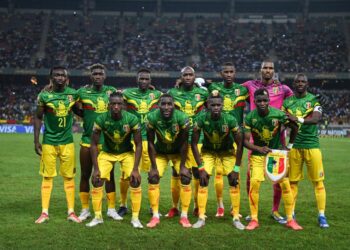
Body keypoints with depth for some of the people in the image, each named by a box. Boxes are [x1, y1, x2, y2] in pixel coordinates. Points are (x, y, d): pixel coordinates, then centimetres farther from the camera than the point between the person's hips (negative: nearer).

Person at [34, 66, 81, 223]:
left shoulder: (73, 94, -1)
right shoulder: (44, 95, -6)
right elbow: (38, 118, 1)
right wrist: (36, 141, -2)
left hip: (67, 141, 2)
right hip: (49, 141, -1)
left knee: (69, 177, 4)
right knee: (47, 176, 3)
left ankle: (71, 212, 11)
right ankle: (44, 212, 10)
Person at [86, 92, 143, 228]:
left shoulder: (132, 119, -24)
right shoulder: (101, 119, -23)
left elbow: (138, 145, -16)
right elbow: (94, 144, -14)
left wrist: (135, 168, -22)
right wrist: (96, 168, -18)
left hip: (127, 153, 0)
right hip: (107, 153, 1)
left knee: (135, 180, -16)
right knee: (97, 180, -11)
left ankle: (135, 218, -2)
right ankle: (98, 216, 7)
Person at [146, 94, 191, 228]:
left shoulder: (182, 118, -28)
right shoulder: (152, 118, -26)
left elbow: (184, 144, -18)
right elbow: (151, 143, -17)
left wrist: (182, 166, -16)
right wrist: (153, 166, -16)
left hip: (178, 152, 0)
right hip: (160, 152, 1)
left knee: (185, 178, -13)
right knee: (153, 178, -12)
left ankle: (184, 216, 0)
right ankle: (155, 216, 0)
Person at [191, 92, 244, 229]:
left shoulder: (230, 120, -28)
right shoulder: (201, 119, -26)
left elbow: (239, 144, -17)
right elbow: (194, 144, -17)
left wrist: (236, 168, -18)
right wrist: (201, 167, -19)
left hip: (227, 151, 0)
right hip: (208, 151, 0)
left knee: (234, 181, -8)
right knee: (203, 182, -11)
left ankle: (236, 218, 4)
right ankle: (201, 218, 0)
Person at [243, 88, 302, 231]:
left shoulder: (279, 114, -16)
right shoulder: (250, 117, -15)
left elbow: (294, 128, 1)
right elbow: (246, 141, -13)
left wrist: (289, 146, 5)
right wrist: (259, 149, -29)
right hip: (258, 154, 0)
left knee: (285, 184, -4)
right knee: (254, 183, -13)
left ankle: (290, 219, 10)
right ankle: (254, 220, 0)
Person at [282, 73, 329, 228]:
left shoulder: (314, 100, 1)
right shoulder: (287, 102, 9)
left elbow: (316, 118, -16)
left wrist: (298, 119, -28)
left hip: (312, 144, -2)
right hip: (294, 145, 2)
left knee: (318, 181, -2)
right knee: (292, 181, 6)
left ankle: (322, 215, 4)